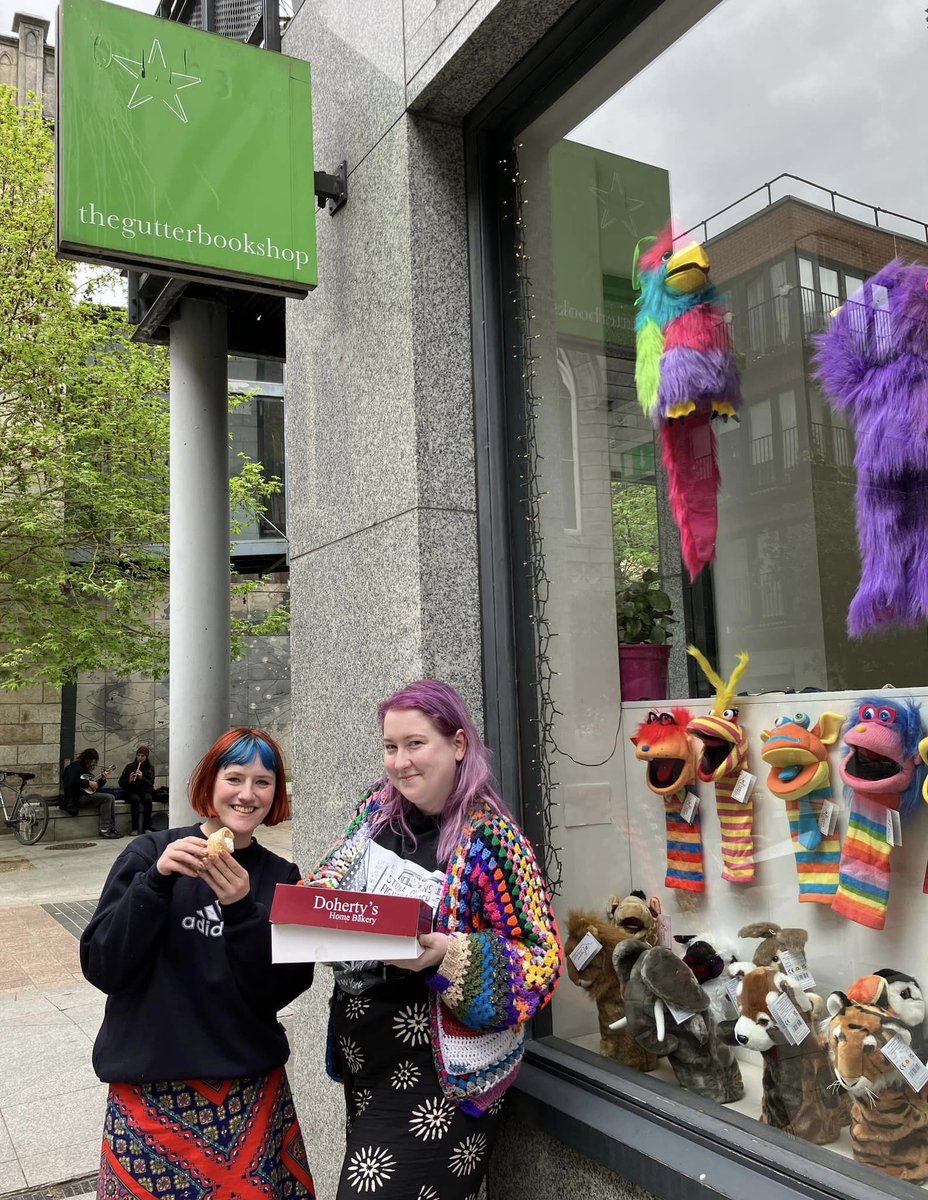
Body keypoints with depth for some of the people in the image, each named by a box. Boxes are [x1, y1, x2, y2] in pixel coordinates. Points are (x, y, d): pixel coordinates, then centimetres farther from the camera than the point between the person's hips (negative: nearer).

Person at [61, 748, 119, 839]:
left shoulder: (86, 769, 23)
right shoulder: (76, 766, -6)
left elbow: (95, 787, 23)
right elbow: (73, 781, -26)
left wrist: (103, 779, 8)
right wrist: (89, 783, -20)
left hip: (87, 795, 9)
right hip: (77, 798, -9)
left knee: (111, 797, -5)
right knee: (107, 797, -20)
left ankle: (112, 829, -9)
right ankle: (104, 830, -19)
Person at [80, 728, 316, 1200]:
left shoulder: (281, 877, -1)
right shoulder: (150, 854, -5)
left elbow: (275, 995, -8)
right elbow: (102, 968, -10)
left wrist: (242, 909, -22)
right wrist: (156, 880, -23)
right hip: (149, 1089, -1)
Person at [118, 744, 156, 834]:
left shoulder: (150, 768, 5)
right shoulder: (129, 767, 3)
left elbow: (151, 784, -4)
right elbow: (121, 783, 2)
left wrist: (142, 778, -21)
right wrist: (129, 780, -19)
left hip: (145, 791, 1)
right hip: (132, 792, -1)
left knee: (148, 799, -33)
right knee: (135, 799, -34)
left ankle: (147, 828, -27)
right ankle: (135, 828, -30)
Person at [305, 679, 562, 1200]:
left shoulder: (490, 838, -19)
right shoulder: (379, 806, 0)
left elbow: (543, 959, -18)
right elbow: (333, 881, 13)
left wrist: (448, 956, -31)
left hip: (435, 1070, -6)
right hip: (361, 1055, 6)